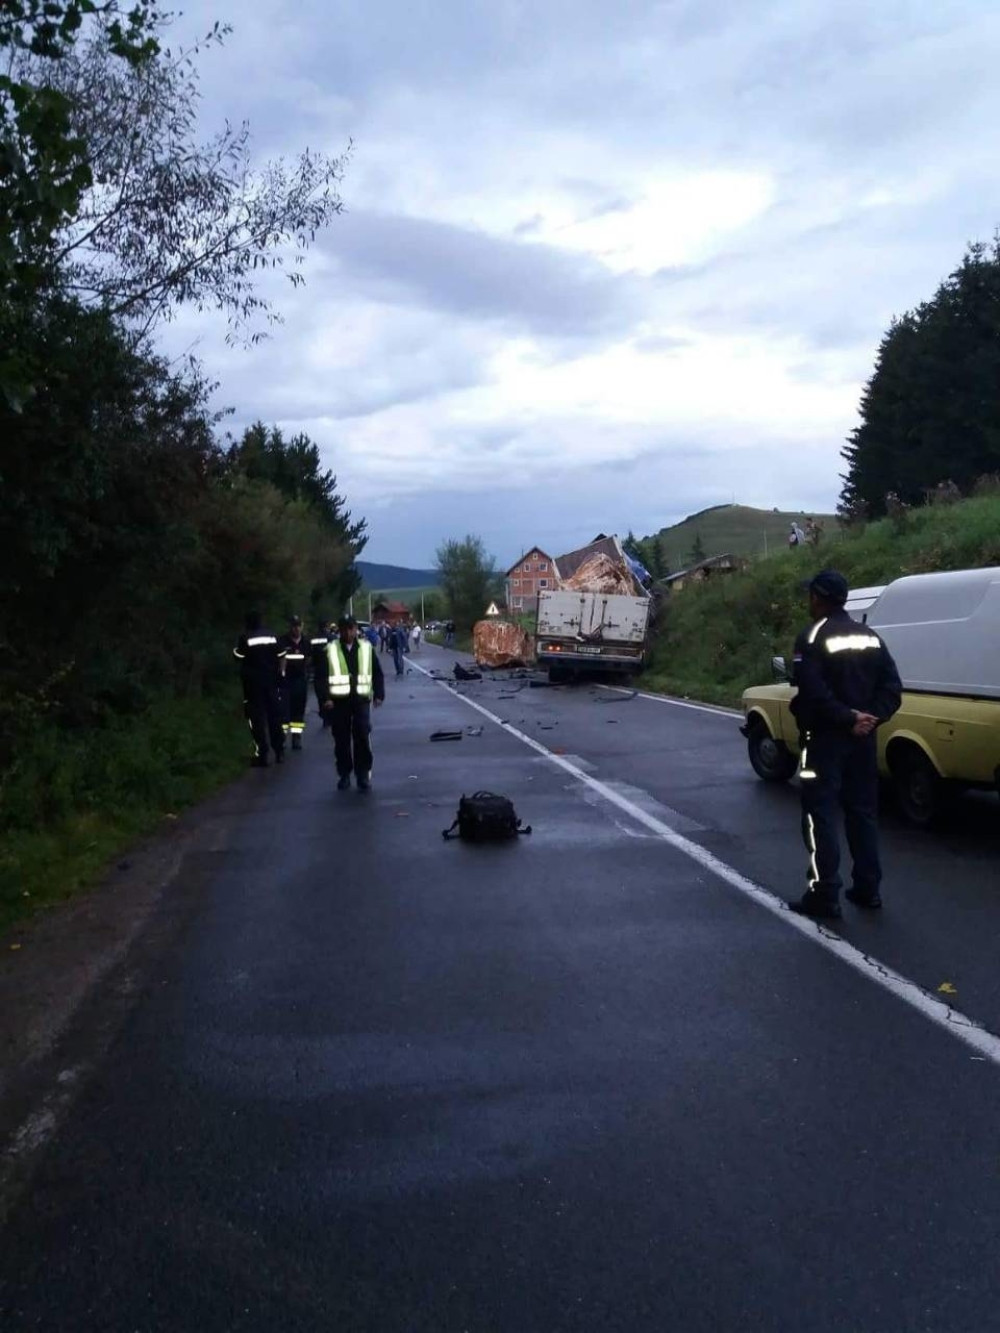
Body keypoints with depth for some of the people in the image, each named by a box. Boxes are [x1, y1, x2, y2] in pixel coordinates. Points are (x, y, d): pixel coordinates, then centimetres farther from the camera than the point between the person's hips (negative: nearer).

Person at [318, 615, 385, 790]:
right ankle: (344, 775, 19)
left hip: (361, 699, 0)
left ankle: (363, 774, 6)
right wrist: (326, 697, -10)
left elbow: (377, 673, 9)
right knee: (341, 740, 6)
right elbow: (324, 676, 0)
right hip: (338, 700, 0)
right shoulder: (330, 649, 2)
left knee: (362, 738, -5)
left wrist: (379, 695, 1)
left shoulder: (366, 647, 5)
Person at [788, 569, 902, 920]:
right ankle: (868, 888, 21)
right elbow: (892, 686, 4)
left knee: (820, 815, -1)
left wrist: (846, 719, -17)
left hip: (825, 738, -7)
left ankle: (825, 896, -2)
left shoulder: (812, 637, -10)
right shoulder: (869, 637, 11)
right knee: (863, 812, 15)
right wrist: (871, 717, -6)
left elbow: (814, 692, -23)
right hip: (863, 737, 7)